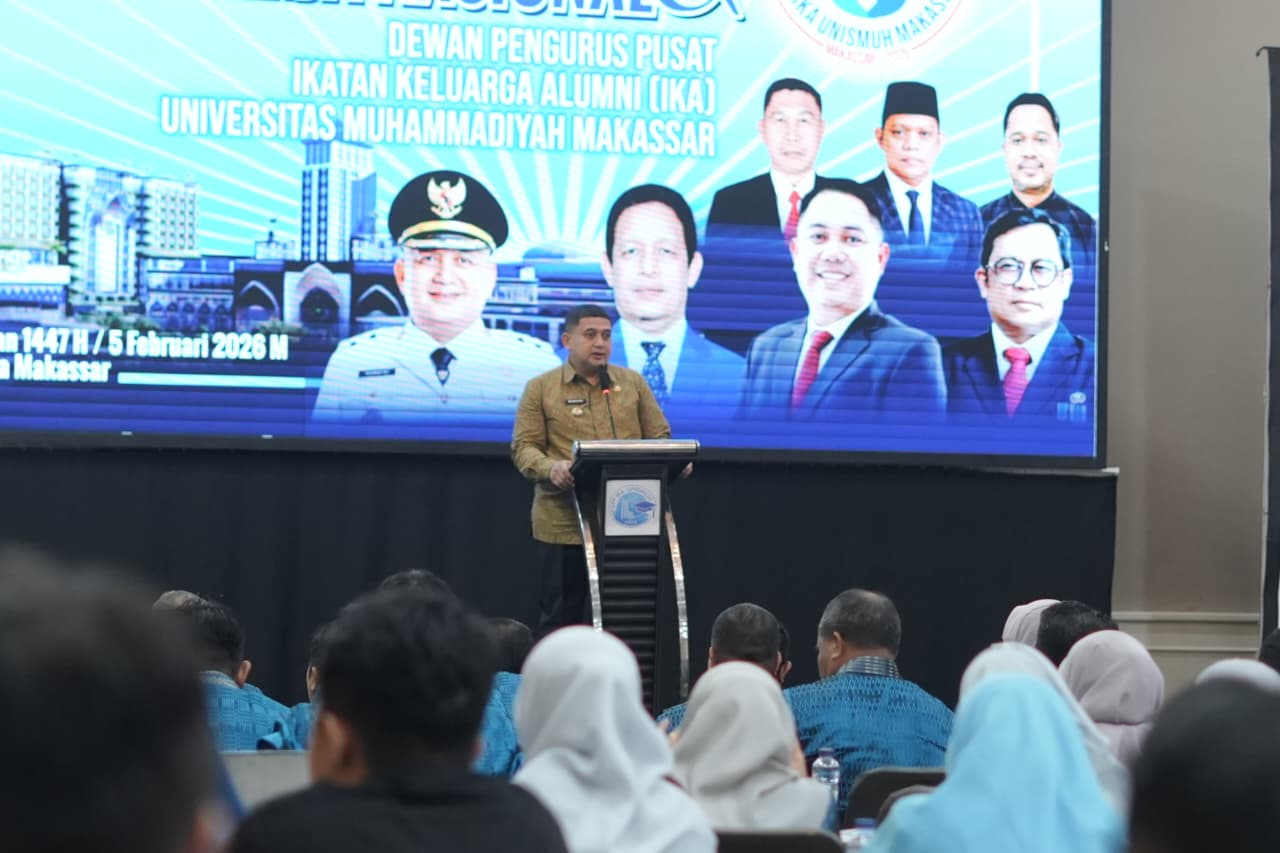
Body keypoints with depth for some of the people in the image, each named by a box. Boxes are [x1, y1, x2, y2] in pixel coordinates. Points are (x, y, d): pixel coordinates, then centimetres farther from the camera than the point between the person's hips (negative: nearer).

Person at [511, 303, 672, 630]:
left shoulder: (633, 382, 12)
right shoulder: (540, 388, 3)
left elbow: (660, 437, 13)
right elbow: (523, 447, -2)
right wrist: (551, 468, -23)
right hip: (563, 523, -2)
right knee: (560, 615, 4)